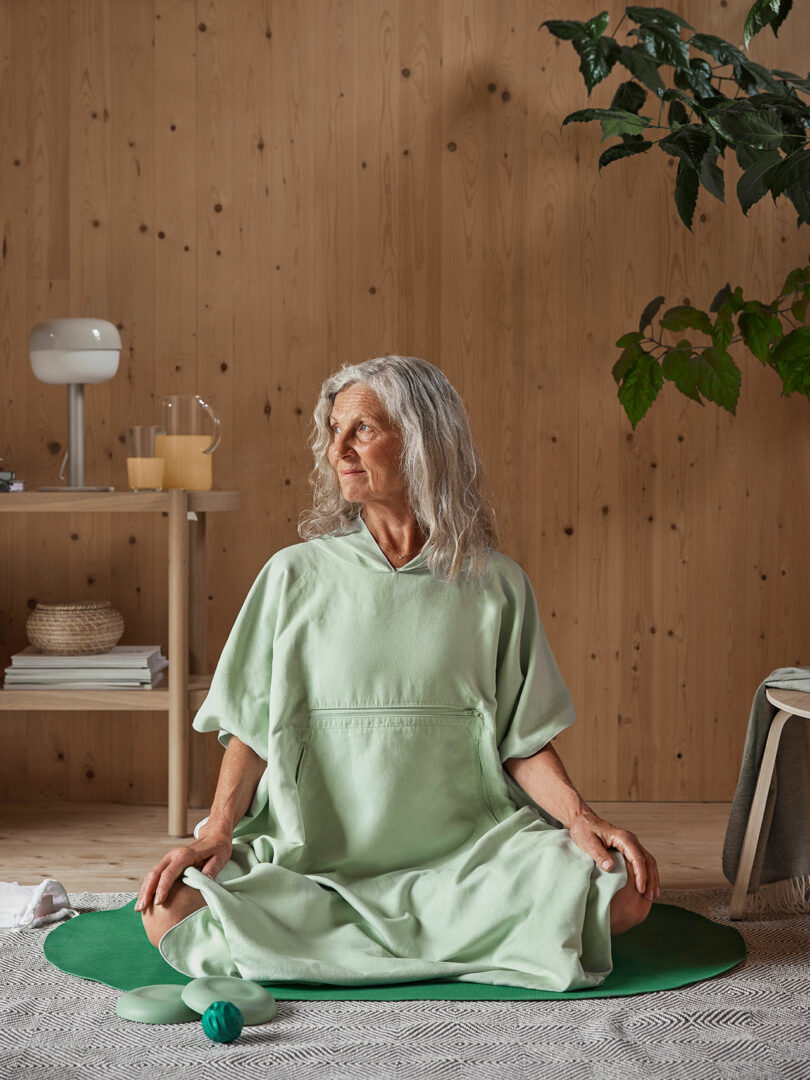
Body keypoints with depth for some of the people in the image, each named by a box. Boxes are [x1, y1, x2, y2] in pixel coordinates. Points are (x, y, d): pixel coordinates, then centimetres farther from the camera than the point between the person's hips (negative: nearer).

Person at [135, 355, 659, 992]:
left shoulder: (496, 584, 5)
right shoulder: (295, 575, 5)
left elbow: (524, 740, 5)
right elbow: (251, 728, 3)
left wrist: (580, 816, -12)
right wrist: (217, 830, -12)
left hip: (465, 853, 1)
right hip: (312, 859, 0)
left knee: (627, 889, -22)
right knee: (173, 909, -25)